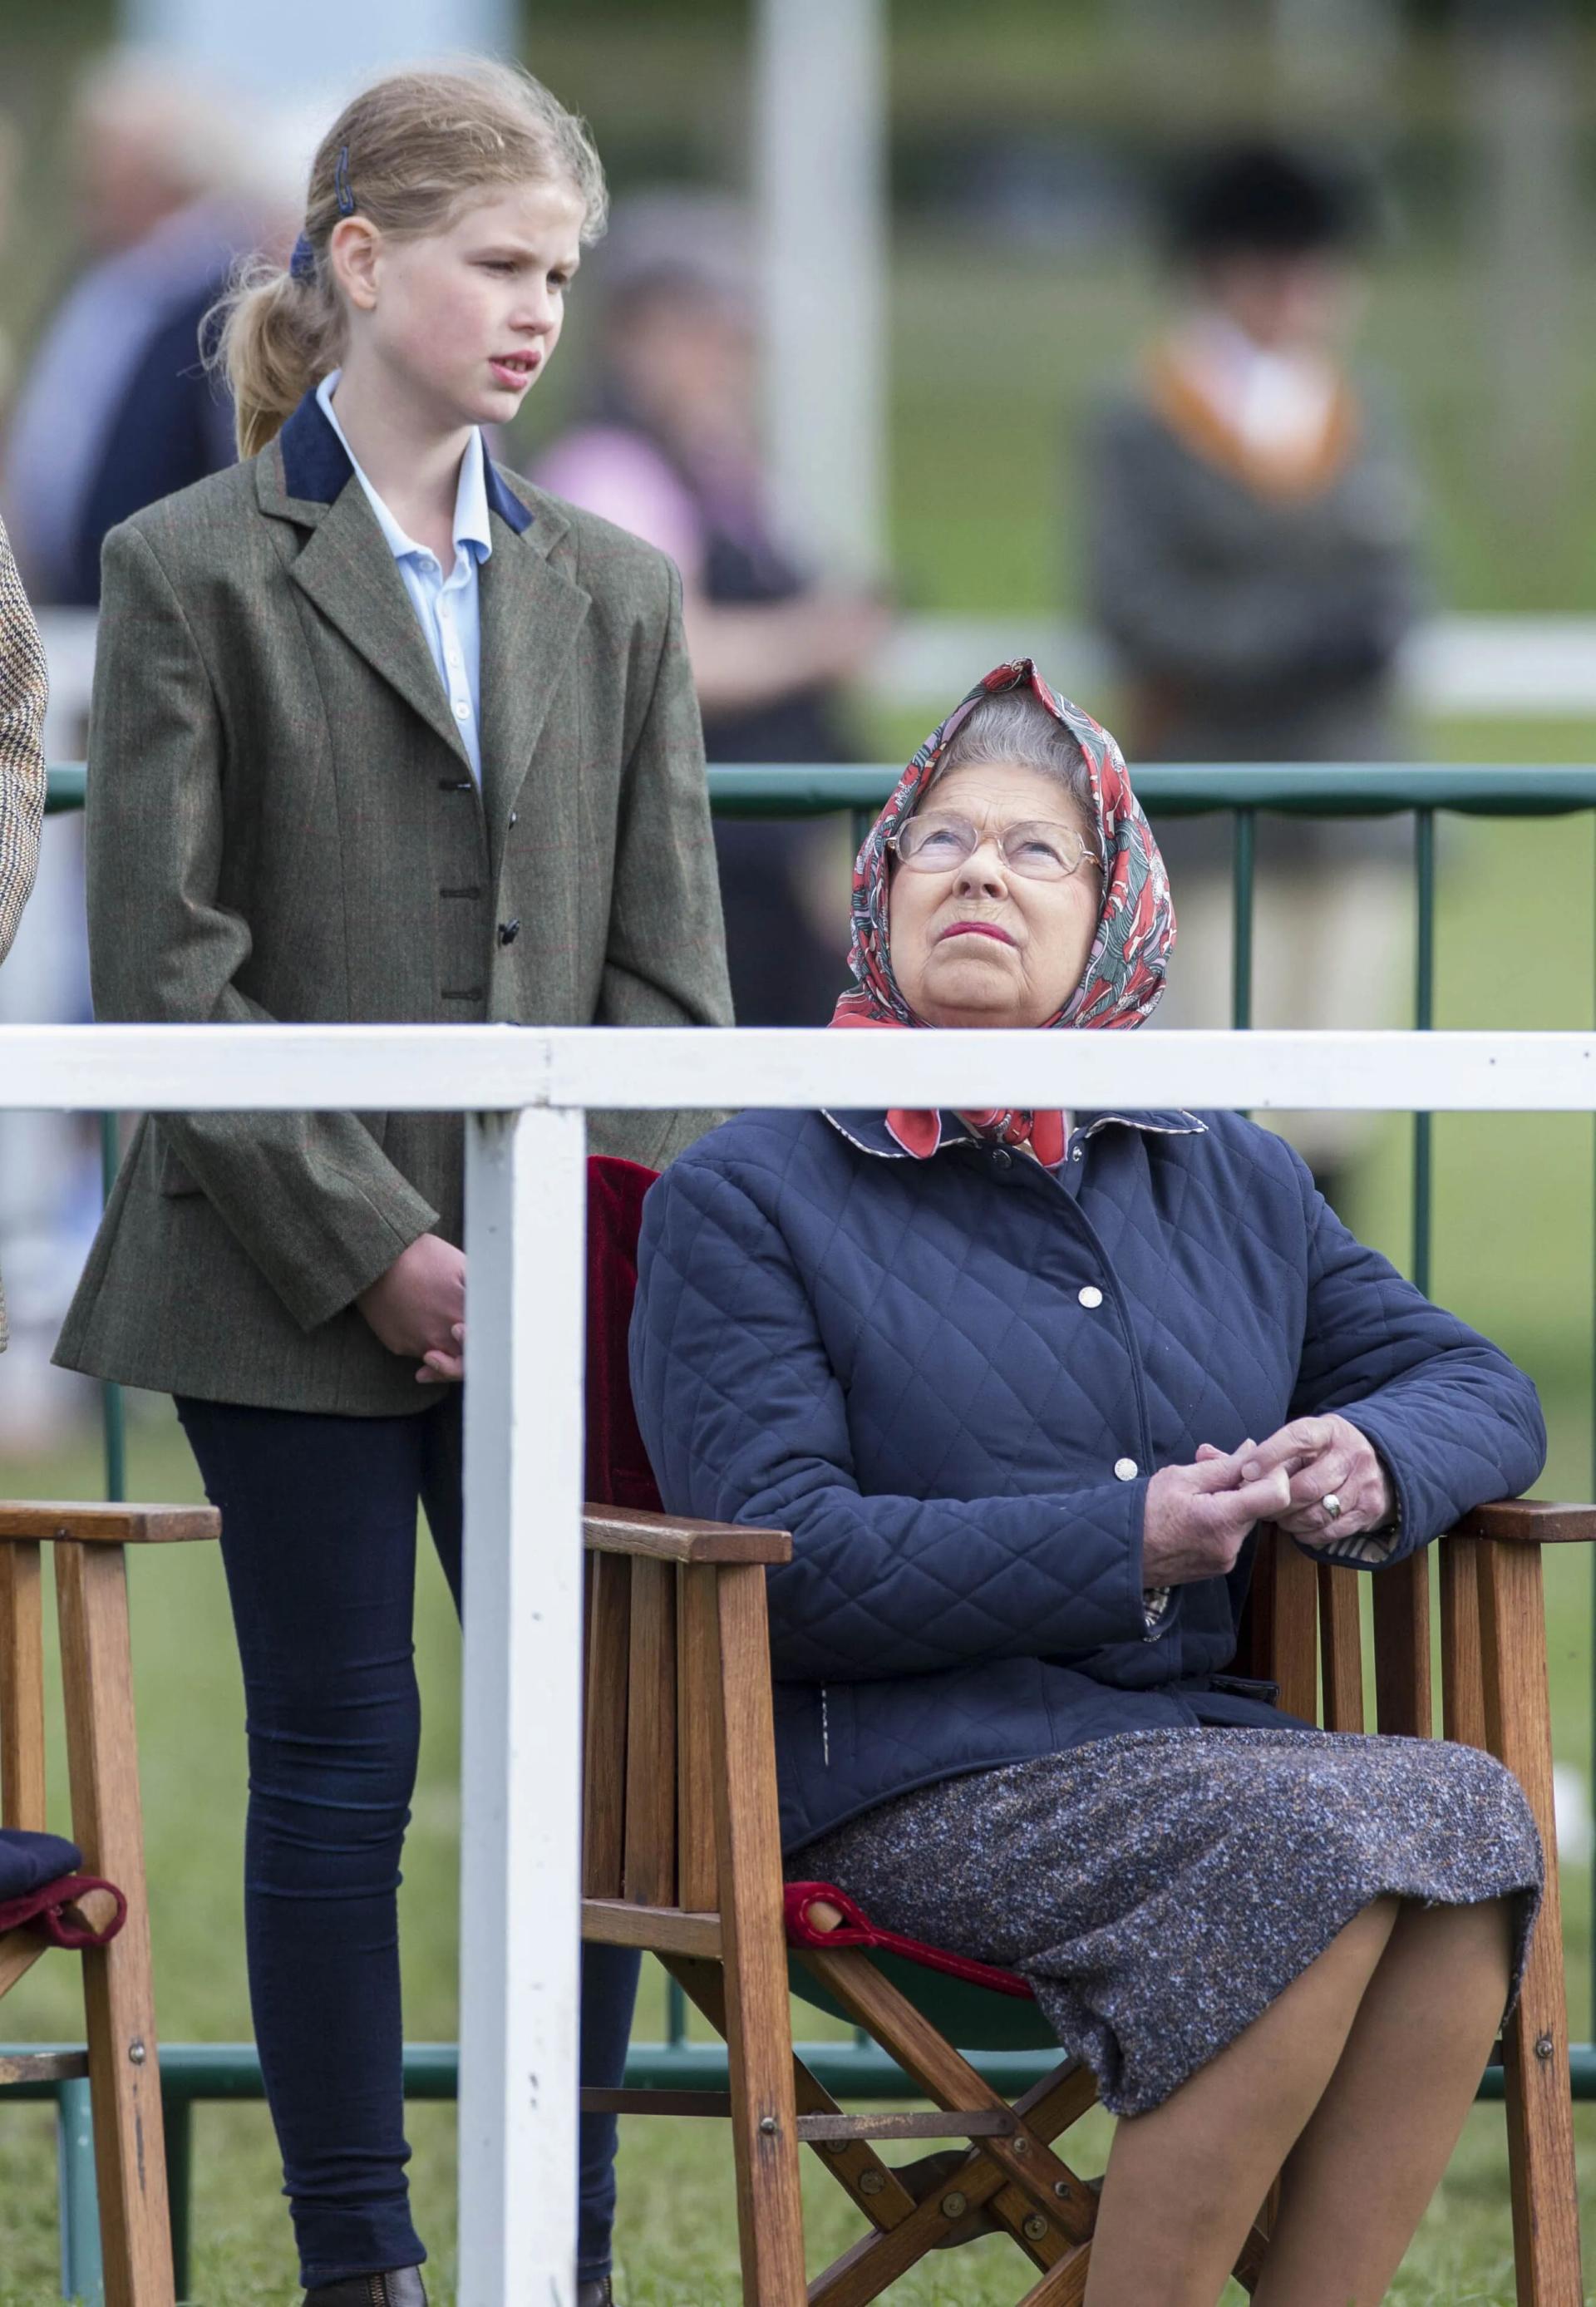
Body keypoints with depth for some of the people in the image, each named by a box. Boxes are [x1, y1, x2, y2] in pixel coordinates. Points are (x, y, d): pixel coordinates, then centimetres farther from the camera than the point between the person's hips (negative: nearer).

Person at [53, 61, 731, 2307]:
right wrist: (375, 1251, -12)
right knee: (340, 1760, 0)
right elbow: (167, 974, -7)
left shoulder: (614, 591, 11)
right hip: (289, 1284, -4)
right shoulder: (194, 570, -2)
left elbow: (671, 976, 9)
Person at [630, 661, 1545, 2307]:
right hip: (902, 1773, -5)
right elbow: (778, 1562, -7)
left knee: (1469, 1812, -27)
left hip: (1189, 1736, 5)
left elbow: (1480, 1388, 25)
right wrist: (1124, 1544, -14)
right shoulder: (745, 1198, 5)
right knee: (1319, 1851, -31)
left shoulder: (1231, 1180, 21)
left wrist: (1372, 1459, -1)